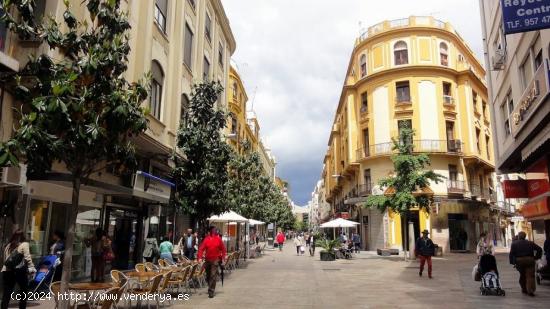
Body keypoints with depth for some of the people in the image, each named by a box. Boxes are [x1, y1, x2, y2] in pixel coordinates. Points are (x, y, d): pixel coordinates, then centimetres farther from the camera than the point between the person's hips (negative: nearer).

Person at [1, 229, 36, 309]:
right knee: (24, 290, 13)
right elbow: (27, 258, -10)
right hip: (19, 271, -4)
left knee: (6, 294, 7)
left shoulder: (8, 246, 17)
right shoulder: (24, 245, -1)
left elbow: (5, 260, 17)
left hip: (7, 271, 5)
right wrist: (31, 268, -8)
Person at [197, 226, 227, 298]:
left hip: (215, 259, -2)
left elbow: (223, 249, 4)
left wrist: (223, 258, 1)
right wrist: (199, 257, -17)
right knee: (208, 276, 15)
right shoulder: (206, 239, -1)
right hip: (207, 259, 2)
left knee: (213, 275, -10)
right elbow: (201, 248, -5)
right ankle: (211, 288, 37)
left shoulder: (218, 239, -1)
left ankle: (211, 291, -5)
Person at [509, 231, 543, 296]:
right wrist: (536, 257, 7)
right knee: (530, 275, -3)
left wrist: (512, 262, 1)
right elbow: (539, 249, 3)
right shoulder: (530, 243, 11)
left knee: (522, 275, 15)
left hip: (519, 261, 0)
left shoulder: (514, 244, 6)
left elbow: (511, 254, -1)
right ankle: (530, 290, -15)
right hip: (529, 260, 0)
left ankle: (524, 289, 21)